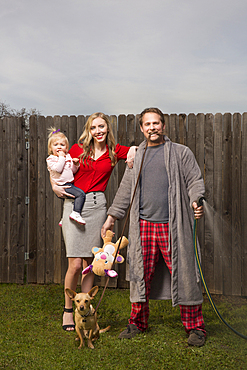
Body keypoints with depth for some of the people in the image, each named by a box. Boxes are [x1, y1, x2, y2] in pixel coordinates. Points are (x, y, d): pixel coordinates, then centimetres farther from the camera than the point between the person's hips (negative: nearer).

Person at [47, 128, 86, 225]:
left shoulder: (68, 156, 14)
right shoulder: (50, 159, -5)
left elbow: (73, 171, 17)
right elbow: (58, 169, -22)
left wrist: (75, 164, -2)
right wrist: (61, 157, -16)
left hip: (70, 184, 8)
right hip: (62, 186, -8)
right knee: (80, 194, -23)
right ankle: (76, 213, -25)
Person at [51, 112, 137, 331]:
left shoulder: (114, 151, 8)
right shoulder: (78, 149, 6)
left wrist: (134, 151, -6)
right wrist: (55, 186, -1)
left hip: (97, 206, 2)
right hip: (74, 204, -1)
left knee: (89, 264, 5)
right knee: (75, 264, -5)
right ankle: (68, 310, 15)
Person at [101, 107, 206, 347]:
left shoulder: (181, 153, 8)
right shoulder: (136, 156, 17)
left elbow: (195, 181, 4)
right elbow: (125, 190, 20)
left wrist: (196, 201, -16)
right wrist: (112, 217, 17)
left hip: (173, 226, -3)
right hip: (143, 225, 3)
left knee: (183, 274, -2)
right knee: (140, 275, 6)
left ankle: (195, 327, 10)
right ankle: (137, 323, 21)